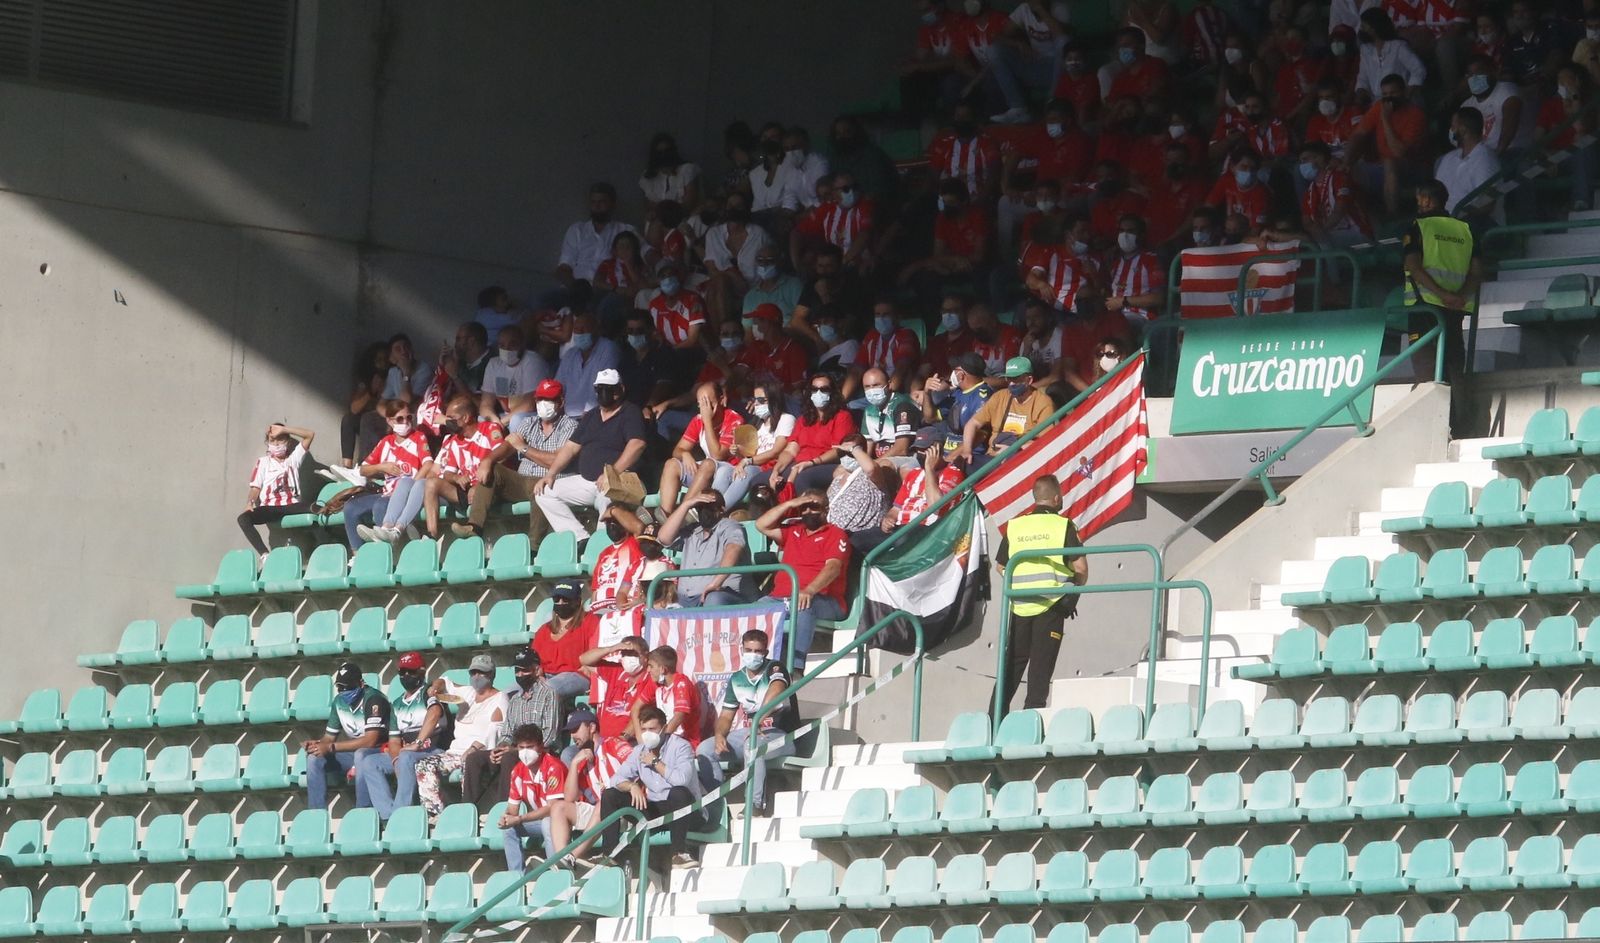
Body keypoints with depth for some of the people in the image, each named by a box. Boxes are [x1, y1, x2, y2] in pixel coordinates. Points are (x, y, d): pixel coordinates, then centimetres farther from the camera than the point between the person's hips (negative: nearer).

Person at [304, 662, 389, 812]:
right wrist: (318, 744, -16)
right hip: (353, 753, 7)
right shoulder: (339, 701, 4)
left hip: (381, 752, -7)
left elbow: (371, 740, -27)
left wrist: (331, 747, -27)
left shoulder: (373, 699, -19)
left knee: (361, 754, -40)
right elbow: (329, 736, 11)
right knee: (314, 758, -12)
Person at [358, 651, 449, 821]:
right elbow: (394, 740, 14)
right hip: (402, 755, 7)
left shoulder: (429, 693, -2)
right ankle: (388, 815, -26)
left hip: (435, 753, -7)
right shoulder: (397, 704, 18)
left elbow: (435, 713, -25)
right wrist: (396, 760, -9)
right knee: (368, 763, -11)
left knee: (407, 757, -37)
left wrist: (417, 744, -30)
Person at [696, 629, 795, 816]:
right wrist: (719, 735, -13)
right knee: (705, 749, -9)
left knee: (752, 744, -39)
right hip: (749, 733, 7)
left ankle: (757, 804, -32)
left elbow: (775, 691, -32)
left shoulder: (774, 669, -10)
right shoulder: (736, 680, 8)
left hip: (781, 736, -7)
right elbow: (726, 716, 11)